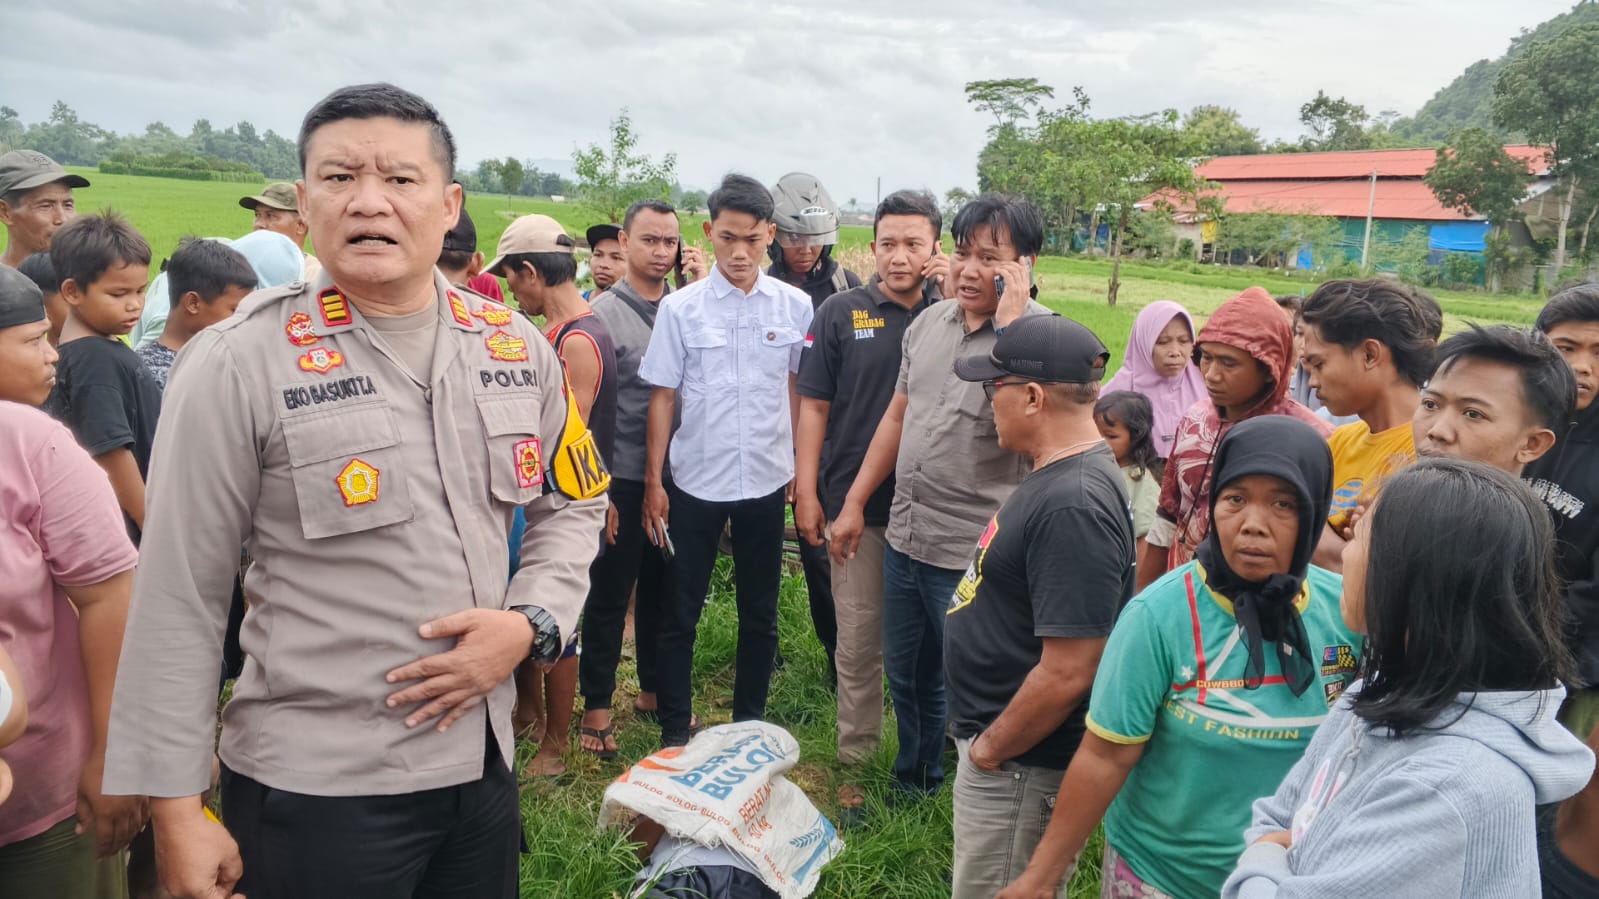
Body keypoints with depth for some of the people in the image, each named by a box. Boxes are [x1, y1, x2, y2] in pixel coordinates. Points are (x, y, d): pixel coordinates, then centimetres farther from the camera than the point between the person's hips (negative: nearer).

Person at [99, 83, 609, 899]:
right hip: (310, 786, -4)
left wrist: (531, 623, -7)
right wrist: (176, 809, -7)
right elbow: (178, 600, -9)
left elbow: (572, 504, 11)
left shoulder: (518, 349, 1)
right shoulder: (239, 365, -12)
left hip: (484, 760, 5)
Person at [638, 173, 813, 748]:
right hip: (694, 482, -1)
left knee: (760, 613, 13)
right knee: (680, 612, 7)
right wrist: (653, 482, -3)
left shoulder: (794, 306, -2)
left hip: (766, 482, 1)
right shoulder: (680, 308, -6)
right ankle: (675, 729, 24)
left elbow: (800, 390, 7)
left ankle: (750, 721, 32)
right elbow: (663, 396, -2)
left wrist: (803, 466, 6)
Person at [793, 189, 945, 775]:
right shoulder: (841, 313, -1)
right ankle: (857, 754, 24)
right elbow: (814, 406, 0)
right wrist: (806, 492, -5)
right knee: (858, 636, 8)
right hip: (855, 501, -1)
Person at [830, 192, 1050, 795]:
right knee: (906, 677, 23)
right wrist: (854, 502, 14)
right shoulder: (931, 322, 5)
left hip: (973, 556, -7)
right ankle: (913, 784, 46)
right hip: (904, 537, 7)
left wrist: (1009, 323, -28)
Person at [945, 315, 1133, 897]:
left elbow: (1067, 674, -29)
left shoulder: (1074, 507, -28)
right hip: (993, 739, 9)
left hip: (1017, 764, -9)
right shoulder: (1059, 473, 4)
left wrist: (988, 750, -15)